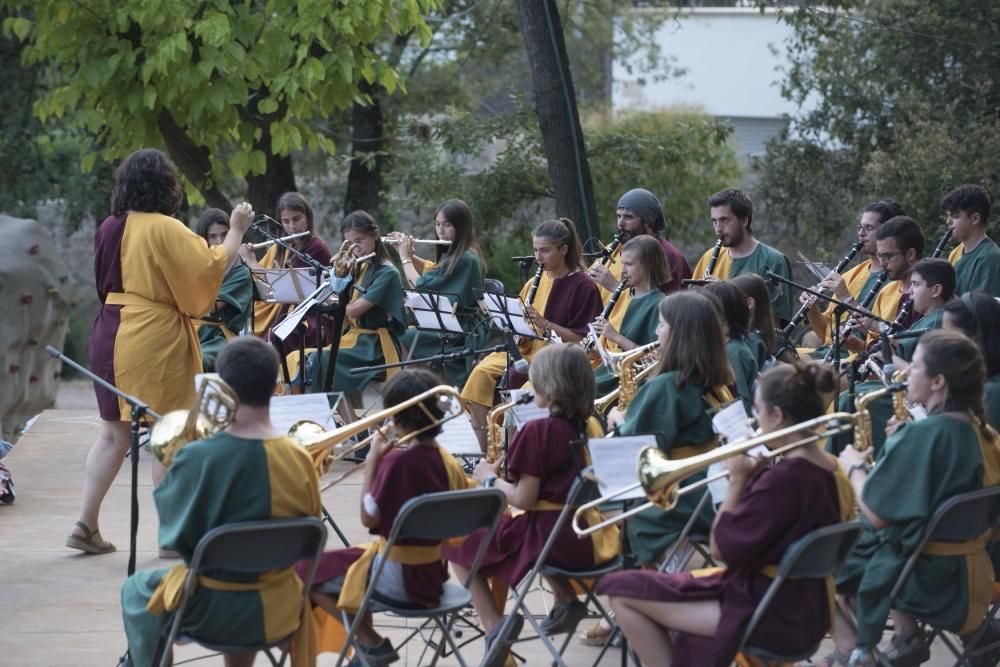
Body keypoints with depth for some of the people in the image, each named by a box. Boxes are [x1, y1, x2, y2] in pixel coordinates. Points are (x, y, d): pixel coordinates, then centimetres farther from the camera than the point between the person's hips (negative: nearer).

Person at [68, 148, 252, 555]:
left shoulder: (109, 228, 8)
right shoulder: (166, 230, -15)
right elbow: (213, 267, -15)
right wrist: (237, 230, -4)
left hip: (111, 333, 7)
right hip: (155, 339, -7)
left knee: (113, 431, 13)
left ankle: (86, 525, 10)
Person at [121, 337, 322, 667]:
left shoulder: (195, 458, -22)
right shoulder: (300, 460, -14)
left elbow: (173, 534, -7)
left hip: (209, 611, -3)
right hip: (276, 614, 3)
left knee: (137, 588, 29)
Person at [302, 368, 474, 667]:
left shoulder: (396, 461, -23)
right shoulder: (448, 461, -1)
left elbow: (368, 518, -19)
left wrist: (372, 461, -13)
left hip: (398, 578, -8)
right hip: (433, 574, 8)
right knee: (355, 560, 31)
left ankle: (372, 643, 6)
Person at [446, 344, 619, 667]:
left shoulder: (538, 431, -16)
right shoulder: (591, 427, 6)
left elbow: (524, 499, -16)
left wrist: (490, 479, 0)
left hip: (550, 538, -8)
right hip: (591, 539, 8)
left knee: (457, 545, 9)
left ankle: (494, 627, -3)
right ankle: (567, 600, 20)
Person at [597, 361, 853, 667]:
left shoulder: (784, 478, -25)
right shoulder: (830, 471, 3)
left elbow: (721, 548, -18)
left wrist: (737, 480, -10)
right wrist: (754, 477, 2)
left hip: (771, 618, -10)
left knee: (621, 590, -6)